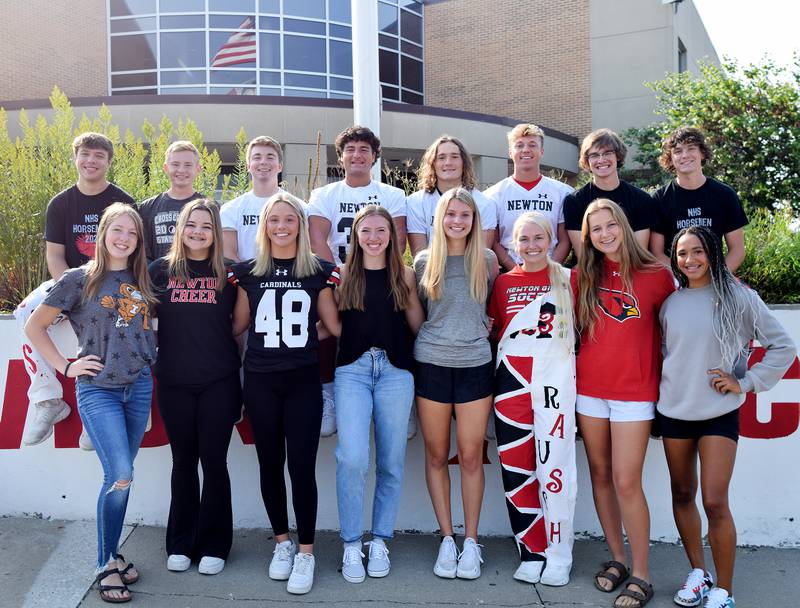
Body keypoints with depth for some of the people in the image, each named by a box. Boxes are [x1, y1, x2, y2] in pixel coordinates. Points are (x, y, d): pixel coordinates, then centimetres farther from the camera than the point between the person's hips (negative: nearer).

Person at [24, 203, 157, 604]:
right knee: (120, 476, -12)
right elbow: (34, 327, 0)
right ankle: (106, 566, 5)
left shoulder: (140, 280, 9)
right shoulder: (79, 279, -4)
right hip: (97, 390, -4)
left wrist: (149, 356, 7)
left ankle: (112, 555, 26)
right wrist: (66, 366, -5)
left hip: (139, 387, 5)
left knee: (121, 476, 10)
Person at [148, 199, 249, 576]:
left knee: (214, 460, 2)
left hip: (219, 381, -1)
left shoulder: (228, 272, 3)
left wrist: (216, 338, -3)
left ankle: (214, 545, 16)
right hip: (174, 382, 1)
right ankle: (181, 543, 23)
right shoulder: (161, 270, 5)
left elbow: (241, 321, 10)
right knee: (183, 461, 10)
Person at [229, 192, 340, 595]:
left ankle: (305, 551, 10)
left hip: (303, 380, -1)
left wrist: (303, 338, 0)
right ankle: (282, 542, 26)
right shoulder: (248, 271, 5)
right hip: (260, 380, 2)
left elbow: (333, 325, 8)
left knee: (301, 466, -4)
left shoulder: (319, 271, 2)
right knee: (270, 464, 9)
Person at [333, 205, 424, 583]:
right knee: (352, 458, -13)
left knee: (391, 462, 5)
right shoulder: (344, 275, 8)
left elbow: (418, 326, 10)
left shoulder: (404, 275, 10)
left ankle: (379, 541, 20)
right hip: (352, 369, -1)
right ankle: (351, 544, 3)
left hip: (395, 371, 1)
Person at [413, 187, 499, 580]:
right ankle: (447, 539, 17)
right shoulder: (423, 261, 5)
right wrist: (436, 336, 5)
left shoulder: (487, 260, 5)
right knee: (437, 455, 5)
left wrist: (479, 331, 3)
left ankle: (471, 541, 14)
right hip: (431, 363, 1)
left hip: (475, 364, 0)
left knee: (471, 455, 1)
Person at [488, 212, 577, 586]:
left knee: (553, 465, -3)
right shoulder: (503, 283, 10)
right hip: (511, 382, 3)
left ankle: (558, 556, 10)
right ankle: (531, 552, 18)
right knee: (516, 468, 6)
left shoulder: (567, 279, 4)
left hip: (555, 380, -3)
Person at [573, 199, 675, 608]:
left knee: (626, 481, -6)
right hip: (590, 388, 4)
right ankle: (616, 558, 25)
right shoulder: (582, 277, 5)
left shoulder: (656, 275, -4)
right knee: (601, 474, 10)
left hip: (634, 391, -3)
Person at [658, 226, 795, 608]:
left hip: (719, 413, -4)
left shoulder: (739, 298, -6)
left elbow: (783, 347, -3)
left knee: (715, 502, -9)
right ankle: (697, 573, 28)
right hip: (673, 411, 4)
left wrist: (745, 382, -8)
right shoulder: (671, 304, 5)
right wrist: (659, 391, 8)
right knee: (682, 494, 11)